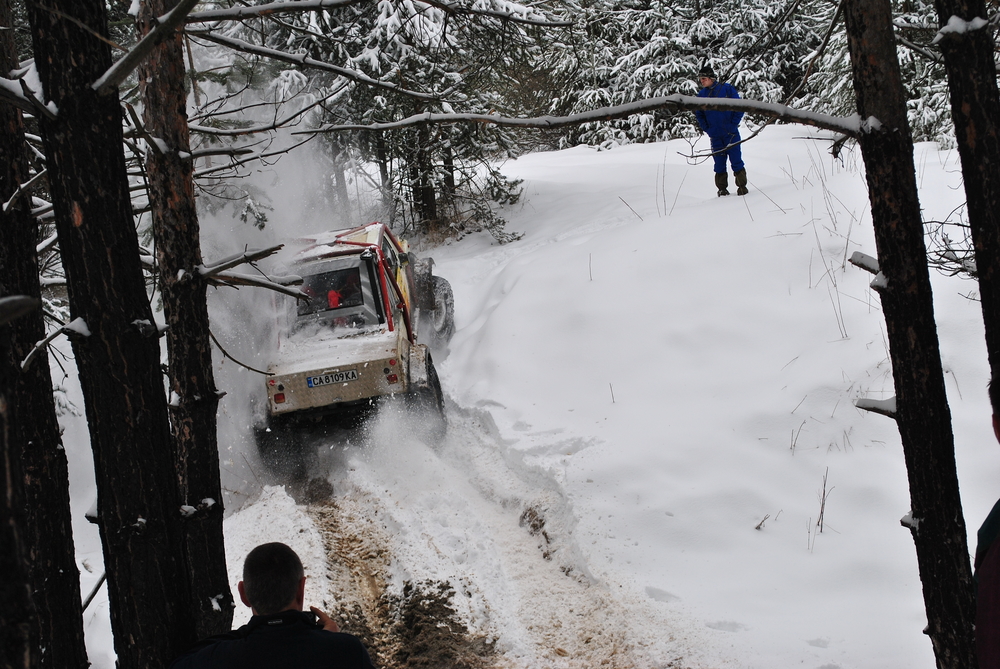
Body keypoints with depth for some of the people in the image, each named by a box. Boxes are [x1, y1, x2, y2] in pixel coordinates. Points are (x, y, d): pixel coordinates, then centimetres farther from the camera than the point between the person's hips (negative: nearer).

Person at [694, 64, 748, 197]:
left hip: (730, 134, -3)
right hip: (715, 136, 3)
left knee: (736, 160, -3)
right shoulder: (701, 94, 5)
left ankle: (742, 186, 7)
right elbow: (699, 114, 17)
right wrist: (707, 129, 5)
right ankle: (722, 189, 12)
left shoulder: (727, 89, -5)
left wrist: (733, 125, -8)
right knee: (719, 162, 4)